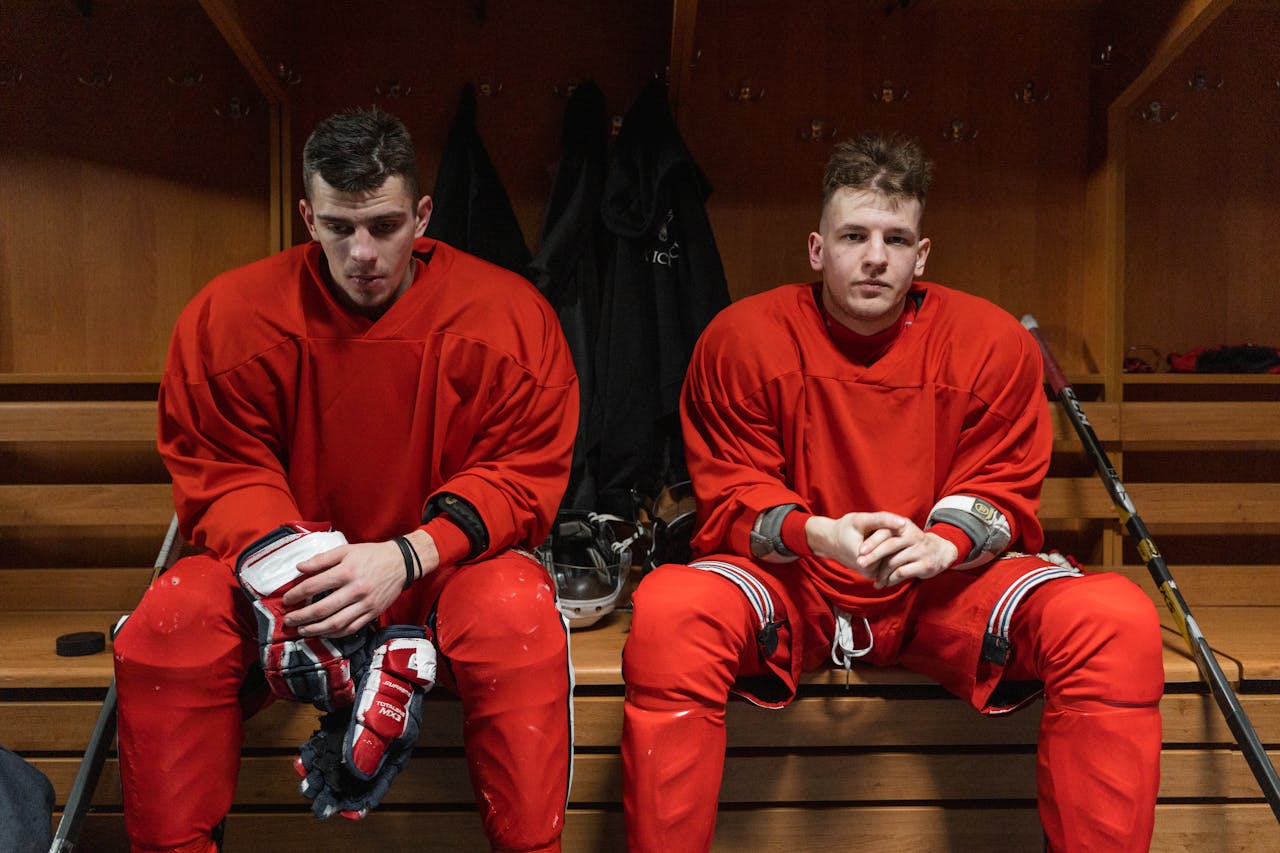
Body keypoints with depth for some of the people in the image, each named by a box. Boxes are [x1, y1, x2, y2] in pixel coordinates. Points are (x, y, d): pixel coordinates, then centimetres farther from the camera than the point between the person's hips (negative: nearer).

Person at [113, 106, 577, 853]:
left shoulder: (508, 315, -9)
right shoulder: (231, 314, -4)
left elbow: (524, 474, -9)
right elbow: (219, 471, -1)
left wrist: (407, 555, -24)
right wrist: (277, 558, -24)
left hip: (446, 565, -1)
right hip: (299, 569, 2)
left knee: (518, 618, -34)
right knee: (166, 628, -24)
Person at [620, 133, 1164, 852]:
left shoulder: (992, 341, 0)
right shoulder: (743, 335, -3)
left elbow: (1001, 489, 3)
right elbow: (732, 496, -2)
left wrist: (942, 543, -21)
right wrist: (817, 535, -23)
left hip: (945, 588, 2)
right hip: (790, 586, -1)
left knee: (1119, 621, -23)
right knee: (670, 611, -33)